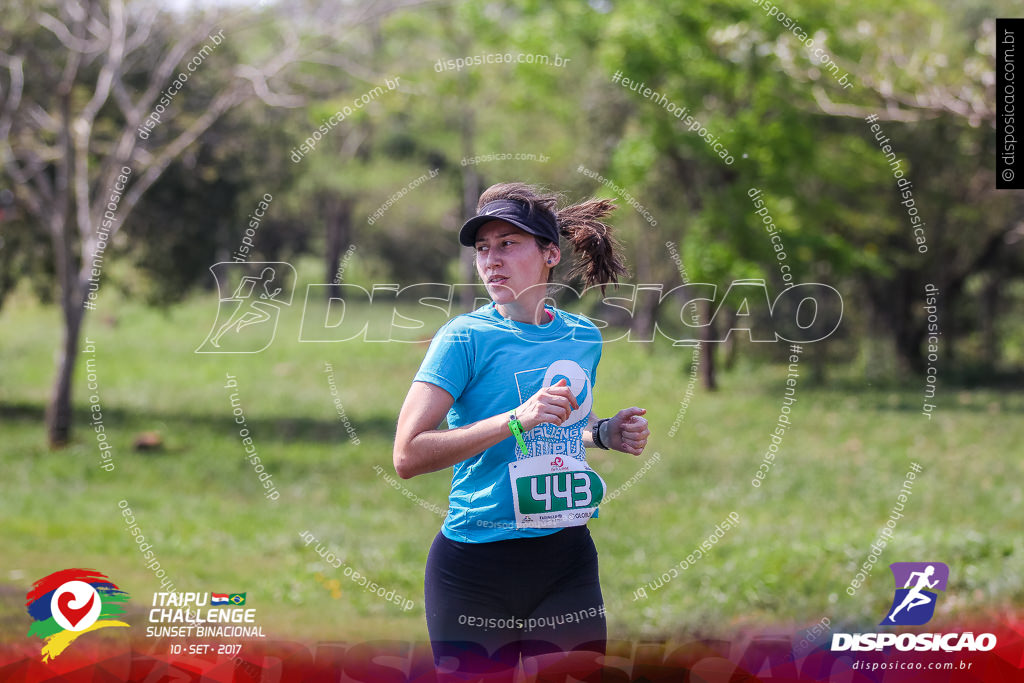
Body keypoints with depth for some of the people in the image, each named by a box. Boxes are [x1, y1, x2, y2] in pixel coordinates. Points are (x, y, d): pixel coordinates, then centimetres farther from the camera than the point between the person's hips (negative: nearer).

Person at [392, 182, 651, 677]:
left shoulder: (584, 337, 9)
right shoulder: (466, 336, -8)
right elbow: (408, 456, -16)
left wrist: (603, 434, 5)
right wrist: (516, 421, -22)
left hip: (569, 558, 4)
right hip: (475, 569, -4)